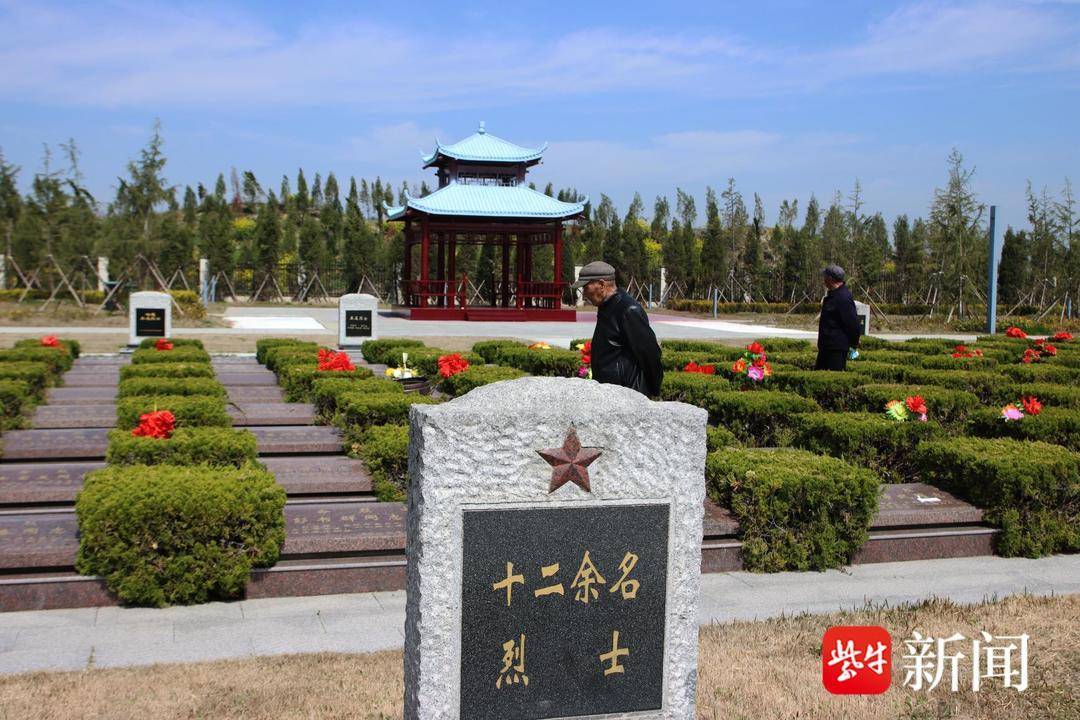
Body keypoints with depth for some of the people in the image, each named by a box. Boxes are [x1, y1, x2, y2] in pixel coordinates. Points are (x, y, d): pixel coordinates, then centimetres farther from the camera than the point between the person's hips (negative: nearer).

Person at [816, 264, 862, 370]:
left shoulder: (844, 297, -21)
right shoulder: (832, 294, 13)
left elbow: (853, 323, -20)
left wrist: (854, 344, -11)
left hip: (837, 348, -11)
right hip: (826, 346, 11)